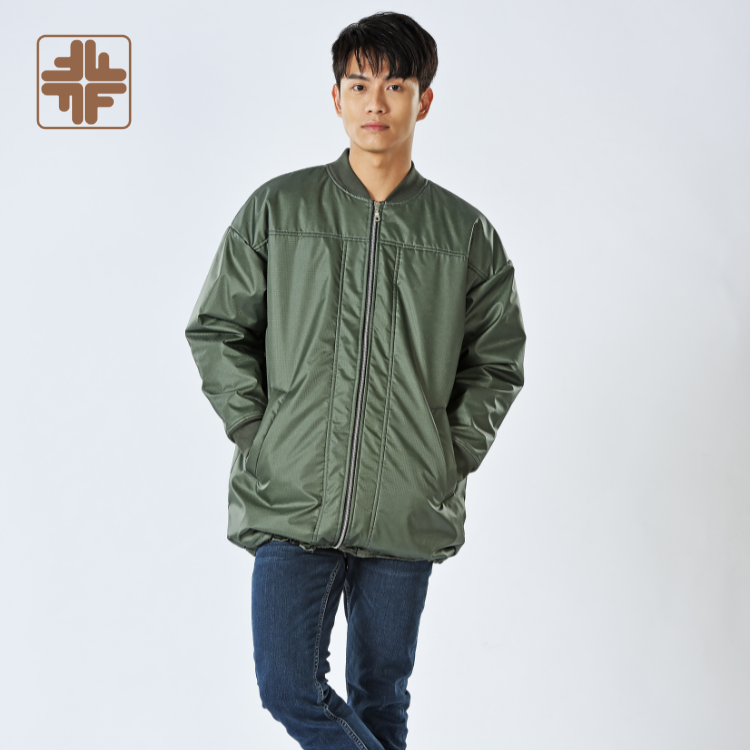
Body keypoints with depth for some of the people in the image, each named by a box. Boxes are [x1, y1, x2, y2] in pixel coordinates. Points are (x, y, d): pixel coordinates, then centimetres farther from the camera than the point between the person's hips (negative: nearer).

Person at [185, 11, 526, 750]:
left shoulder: (465, 233, 4)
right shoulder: (276, 209, 2)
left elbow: (497, 361, 12)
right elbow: (216, 329, 8)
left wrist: (454, 458, 3)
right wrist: (255, 432, -1)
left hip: (408, 513, 1)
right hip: (291, 496, 0)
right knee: (289, 688, -4)